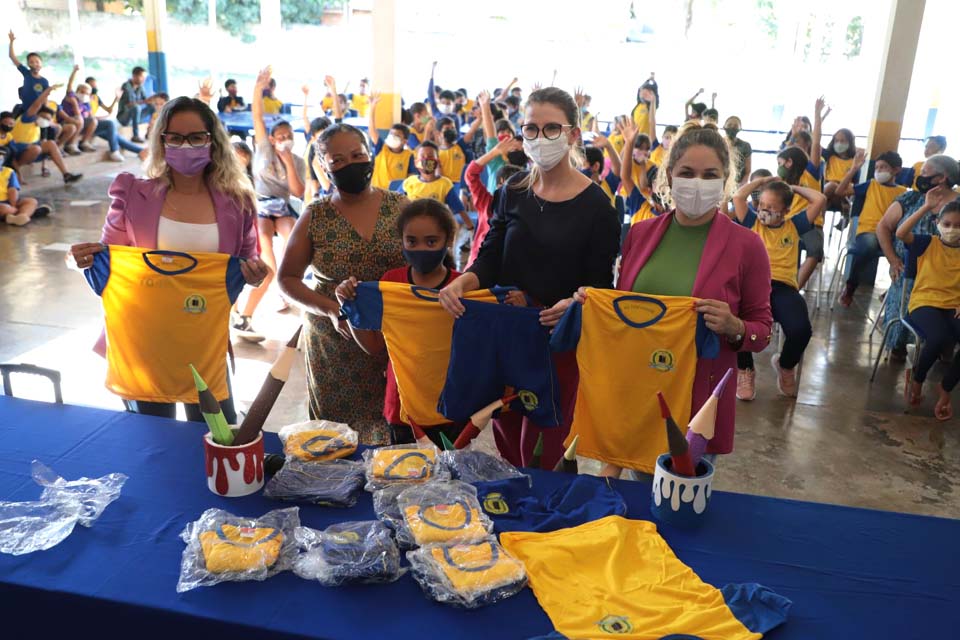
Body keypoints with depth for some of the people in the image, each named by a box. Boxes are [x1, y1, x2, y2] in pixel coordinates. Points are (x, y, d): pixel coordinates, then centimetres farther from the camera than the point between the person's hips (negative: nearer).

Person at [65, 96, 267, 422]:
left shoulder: (235, 202, -1)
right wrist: (85, 259, -16)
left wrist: (253, 274, -14)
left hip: (206, 338, 0)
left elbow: (246, 261, 8)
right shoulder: (134, 194, -2)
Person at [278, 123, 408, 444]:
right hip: (334, 344, 0)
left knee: (395, 431, 4)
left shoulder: (400, 207, 1)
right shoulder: (315, 216, 0)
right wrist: (331, 309, -13)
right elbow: (288, 279, 4)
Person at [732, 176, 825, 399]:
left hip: (783, 287, 1)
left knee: (800, 329, -29)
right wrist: (764, 180, 19)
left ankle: (786, 366, 11)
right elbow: (738, 196, 7)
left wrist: (793, 188, 26)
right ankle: (745, 369, -2)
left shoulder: (794, 226, 20)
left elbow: (820, 200, 15)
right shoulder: (752, 222, 19)